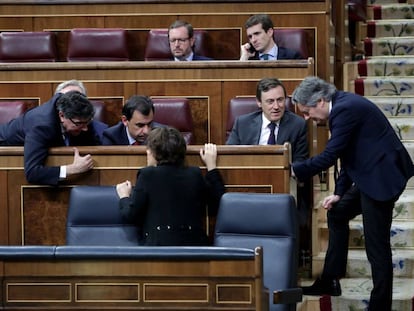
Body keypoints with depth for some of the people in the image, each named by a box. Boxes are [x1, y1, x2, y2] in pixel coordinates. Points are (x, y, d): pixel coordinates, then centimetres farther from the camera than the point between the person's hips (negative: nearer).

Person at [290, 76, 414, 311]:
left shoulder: (346, 109, -21)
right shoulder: (343, 105, 10)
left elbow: (330, 156, -21)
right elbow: (348, 155, 15)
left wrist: (295, 170, -10)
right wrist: (340, 192, 11)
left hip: (381, 175, -11)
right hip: (370, 175, 11)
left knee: (377, 245, -5)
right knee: (337, 213, 22)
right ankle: (331, 281, 29)